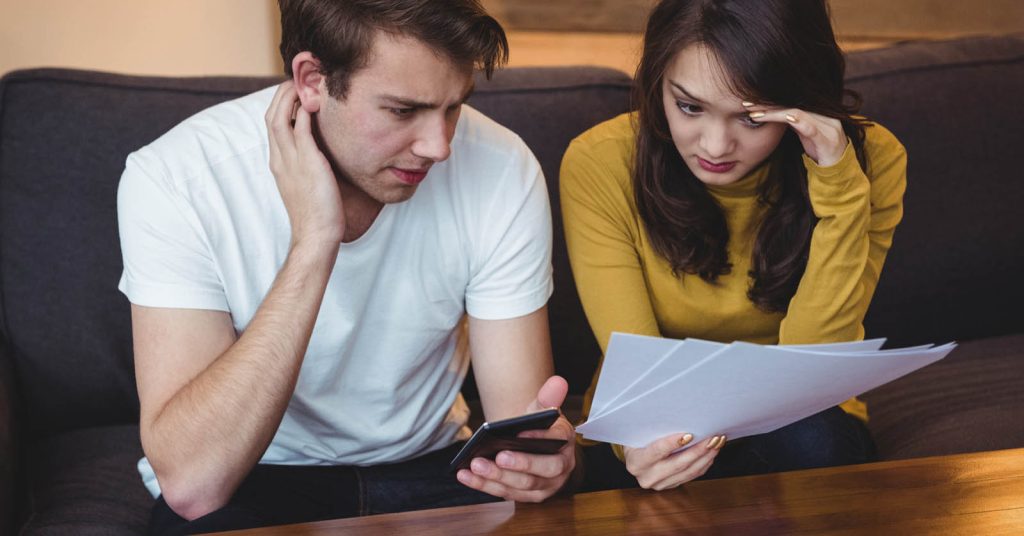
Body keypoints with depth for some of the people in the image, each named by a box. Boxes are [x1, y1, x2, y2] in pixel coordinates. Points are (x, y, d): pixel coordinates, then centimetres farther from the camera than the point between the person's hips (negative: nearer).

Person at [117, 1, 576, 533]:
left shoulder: (498, 168, -16)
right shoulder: (174, 178, -23)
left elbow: (517, 409, -12)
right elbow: (191, 483, -30)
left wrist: (536, 450, -36)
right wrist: (311, 244, -35)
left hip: (424, 467, 2)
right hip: (249, 483, -2)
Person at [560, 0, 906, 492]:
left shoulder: (870, 158, -16)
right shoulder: (599, 165, -18)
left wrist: (838, 186, -30)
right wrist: (644, 441, -43)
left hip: (800, 428, 2)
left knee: (810, 444, -32)